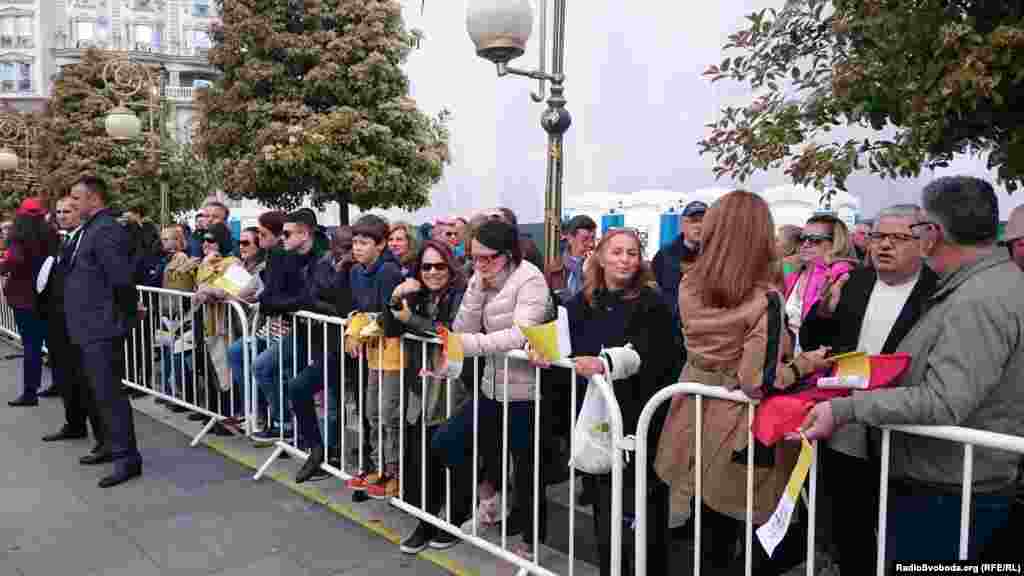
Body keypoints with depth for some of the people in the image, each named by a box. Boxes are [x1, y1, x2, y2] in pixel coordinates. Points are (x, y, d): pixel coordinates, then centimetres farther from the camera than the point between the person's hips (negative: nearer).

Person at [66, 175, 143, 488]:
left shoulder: (106, 230, -17)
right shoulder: (88, 229, 14)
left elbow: (121, 279, -23)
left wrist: (123, 316, -13)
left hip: (102, 328, -10)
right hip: (90, 327, 10)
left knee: (109, 392, -7)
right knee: (102, 391, 18)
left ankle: (127, 457, 0)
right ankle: (113, 445, 30)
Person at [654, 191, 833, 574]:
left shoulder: (689, 287, -4)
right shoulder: (765, 299, -21)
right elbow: (761, 381, -24)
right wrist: (807, 362, -9)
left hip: (697, 420, 6)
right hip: (738, 434, -5)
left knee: (709, 531, 20)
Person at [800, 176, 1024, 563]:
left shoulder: (978, 302, -23)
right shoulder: (993, 282, 11)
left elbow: (943, 405, -30)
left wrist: (844, 410, -29)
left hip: (946, 499, -10)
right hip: (936, 484, 10)